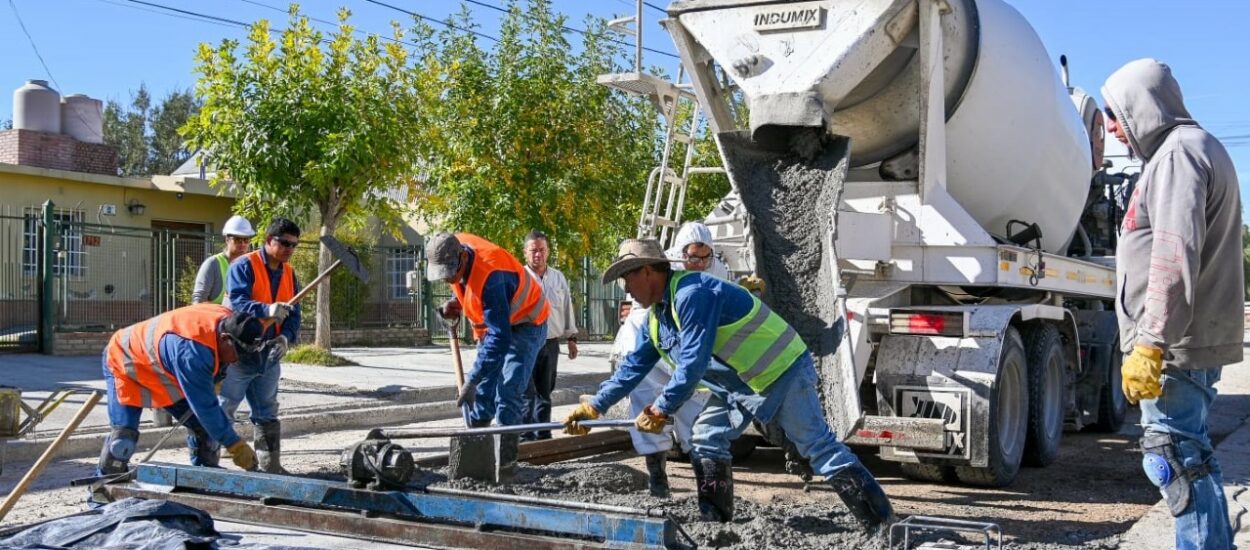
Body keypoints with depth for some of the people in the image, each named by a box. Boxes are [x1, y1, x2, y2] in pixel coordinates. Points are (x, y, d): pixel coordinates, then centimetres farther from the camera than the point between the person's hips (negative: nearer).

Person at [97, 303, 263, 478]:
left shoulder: (227, 320, -20)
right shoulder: (191, 349, -44)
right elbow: (205, 406, -38)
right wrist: (235, 445, -34)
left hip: (164, 374, 8)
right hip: (124, 364, -8)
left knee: (204, 426, 0)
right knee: (123, 436, -19)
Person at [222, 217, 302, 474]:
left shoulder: (289, 273, 10)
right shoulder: (244, 266, -11)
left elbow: (294, 313, 8)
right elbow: (237, 302, -24)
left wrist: (286, 337, -12)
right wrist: (267, 309, -40)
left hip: (270, 355, 7)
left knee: (267, 413, 13)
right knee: (222, 409, -1)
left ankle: (270, 465, 20)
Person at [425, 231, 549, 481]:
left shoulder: (489, 276, -39)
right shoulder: (453, 247, -14)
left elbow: (500, 337, -40)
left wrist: (471, 380, -41)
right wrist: (454, 303, -5)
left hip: (523, 325, -8)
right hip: (491, 326, 8)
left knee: (507, 393, -16)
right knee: (481, 394, 7)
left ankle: (506, 463, -14)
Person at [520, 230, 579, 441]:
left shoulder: (558, 278, 11)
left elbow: (567, 308, 17)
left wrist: (571, 338, 16)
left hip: (551, 343, 5)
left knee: (545, 392, 12)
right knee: (526, 392, -7)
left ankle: (543, 435, 20)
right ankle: (525, 436, -4)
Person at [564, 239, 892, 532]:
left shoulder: (691, 293, -26)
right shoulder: (657, 316, 7)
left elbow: (693, 364, -30)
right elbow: (633, 367, 13)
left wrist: (660, 410, -24)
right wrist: (593, 406, 10)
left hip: (782, 371, -10)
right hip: (740, 384, 10)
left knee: (817, 445, -9)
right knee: (706, 439, 6)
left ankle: (881, 523, -4)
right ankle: (715, 522, 13)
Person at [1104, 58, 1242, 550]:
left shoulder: (1179, 150, -12)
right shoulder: (1191, 147, 21)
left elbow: (1176, 256, -23)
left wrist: (1151, 344, -25)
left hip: (1176, 343, -11)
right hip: (1190, 342, 11)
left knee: (1175, 458, -9)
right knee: (1190, 456, 17)